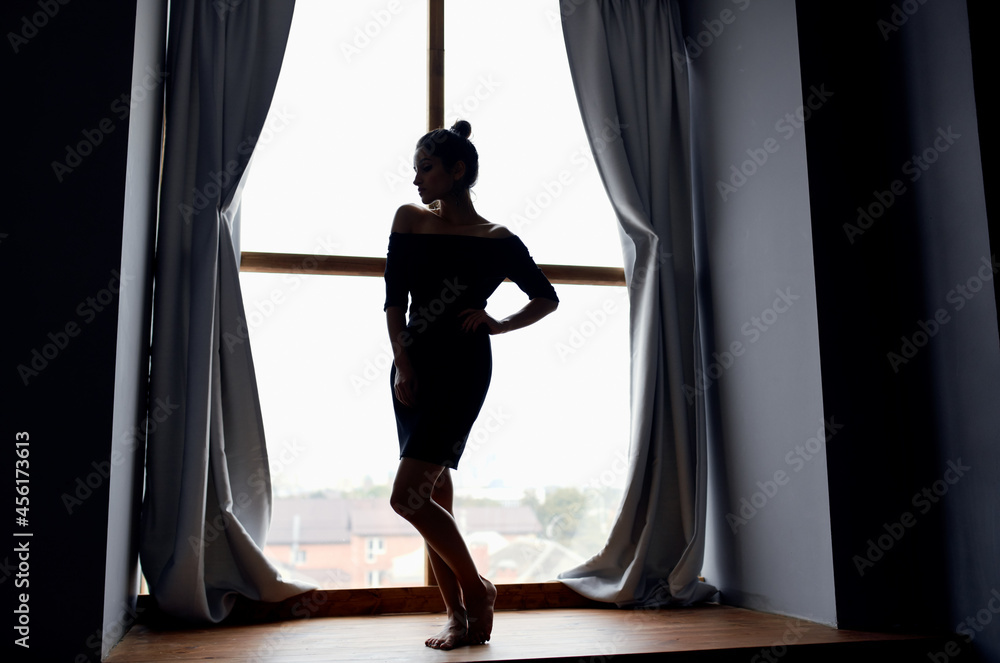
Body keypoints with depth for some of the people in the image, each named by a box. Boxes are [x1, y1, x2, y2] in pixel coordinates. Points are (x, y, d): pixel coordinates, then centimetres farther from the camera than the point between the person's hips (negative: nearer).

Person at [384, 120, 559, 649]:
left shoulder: (497, 241, 2)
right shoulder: (409, 220, 10)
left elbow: (547, 298, 13)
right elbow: (394, 301, 4)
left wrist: (498, 324, -2)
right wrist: (402, 364, -7)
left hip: (462, 367, -5)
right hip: (412, 367, 5)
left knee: (407, 496, -14)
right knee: (435, 496, 5)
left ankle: (477, 589, 7)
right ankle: (458, 616, 16)